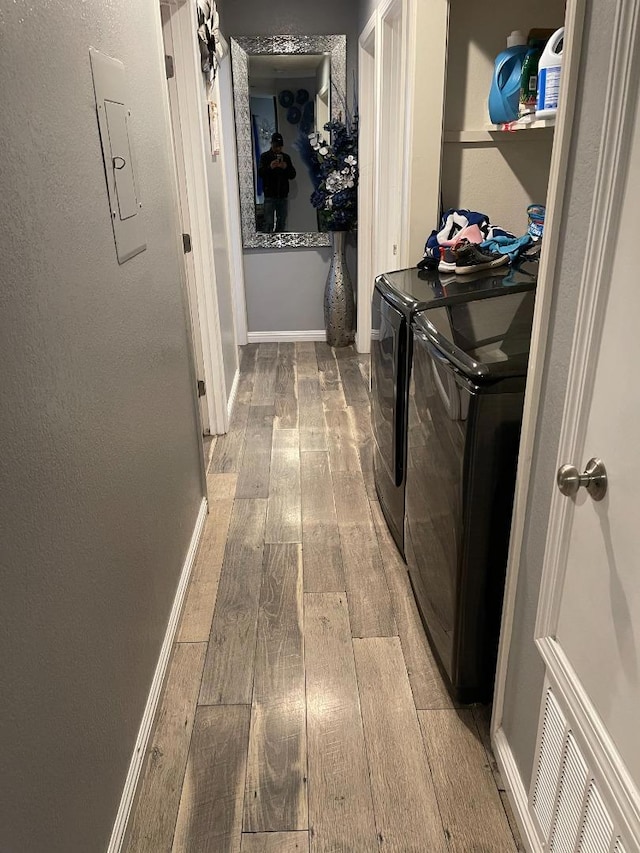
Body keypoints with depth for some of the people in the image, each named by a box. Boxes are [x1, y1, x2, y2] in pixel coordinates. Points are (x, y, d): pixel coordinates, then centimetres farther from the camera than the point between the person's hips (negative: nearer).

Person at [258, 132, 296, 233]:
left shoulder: (286, 157, 12)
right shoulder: (265, 156, 3)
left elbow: (293, 175, 7)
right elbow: (260, 173, -8)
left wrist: (286, 168, -15)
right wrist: (270, 167, -27)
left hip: (283, 195, 3)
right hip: (270, 195, -3)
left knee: (282, 223, 7)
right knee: (269, 223, -7)